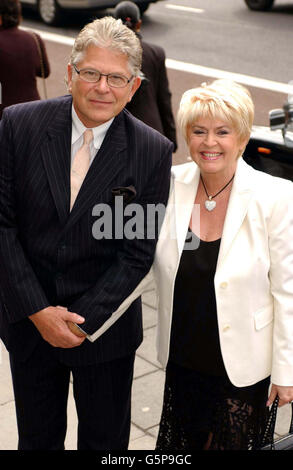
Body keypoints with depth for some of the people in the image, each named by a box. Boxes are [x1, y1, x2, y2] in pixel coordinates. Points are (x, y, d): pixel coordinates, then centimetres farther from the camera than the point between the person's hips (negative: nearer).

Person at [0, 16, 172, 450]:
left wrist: (82, 320, -15)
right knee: (37, 435, 21)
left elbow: (137, 252, -10)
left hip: (106, 325, -1)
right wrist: (37, 310, -14)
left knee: (105, 438, 19)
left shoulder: (153, 151, -12)